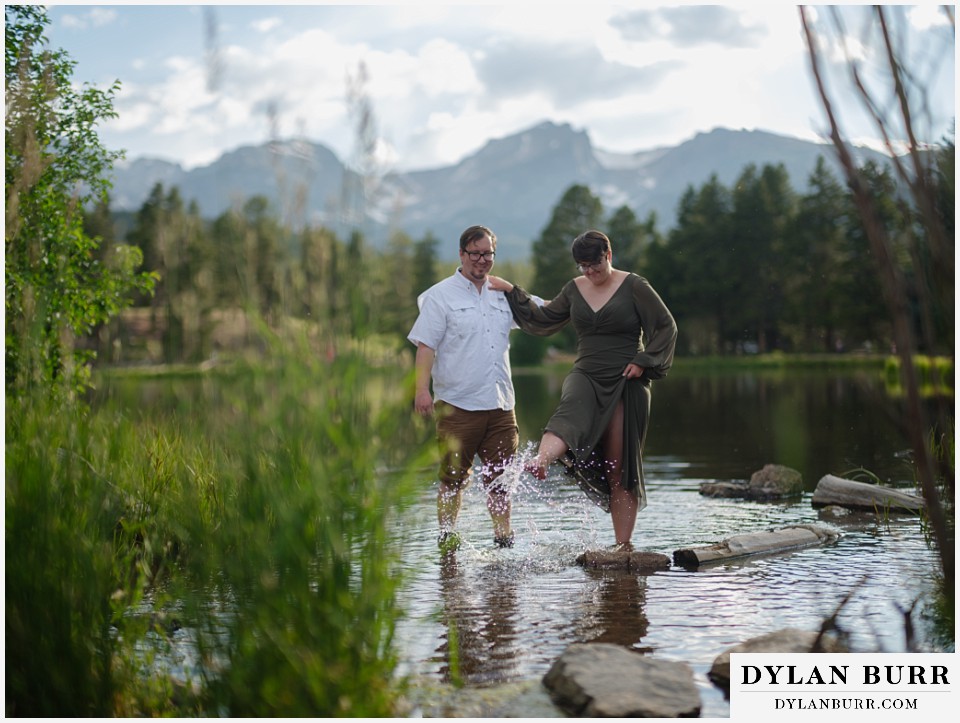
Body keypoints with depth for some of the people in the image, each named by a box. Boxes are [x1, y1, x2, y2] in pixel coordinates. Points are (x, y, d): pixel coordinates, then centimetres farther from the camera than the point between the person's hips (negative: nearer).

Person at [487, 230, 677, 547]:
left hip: (626, 383, -2)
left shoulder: (634, 286, -3)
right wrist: (511, 291, 18)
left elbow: (666, 327, -1)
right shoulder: (574, 289, 10)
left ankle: (623, 545, 4)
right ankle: (539, 463, -65)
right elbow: (543, 320, 23)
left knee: (621, 470, -1)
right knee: (572, 410, -36)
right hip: (586, 375, 3)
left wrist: (643, 362, -12)